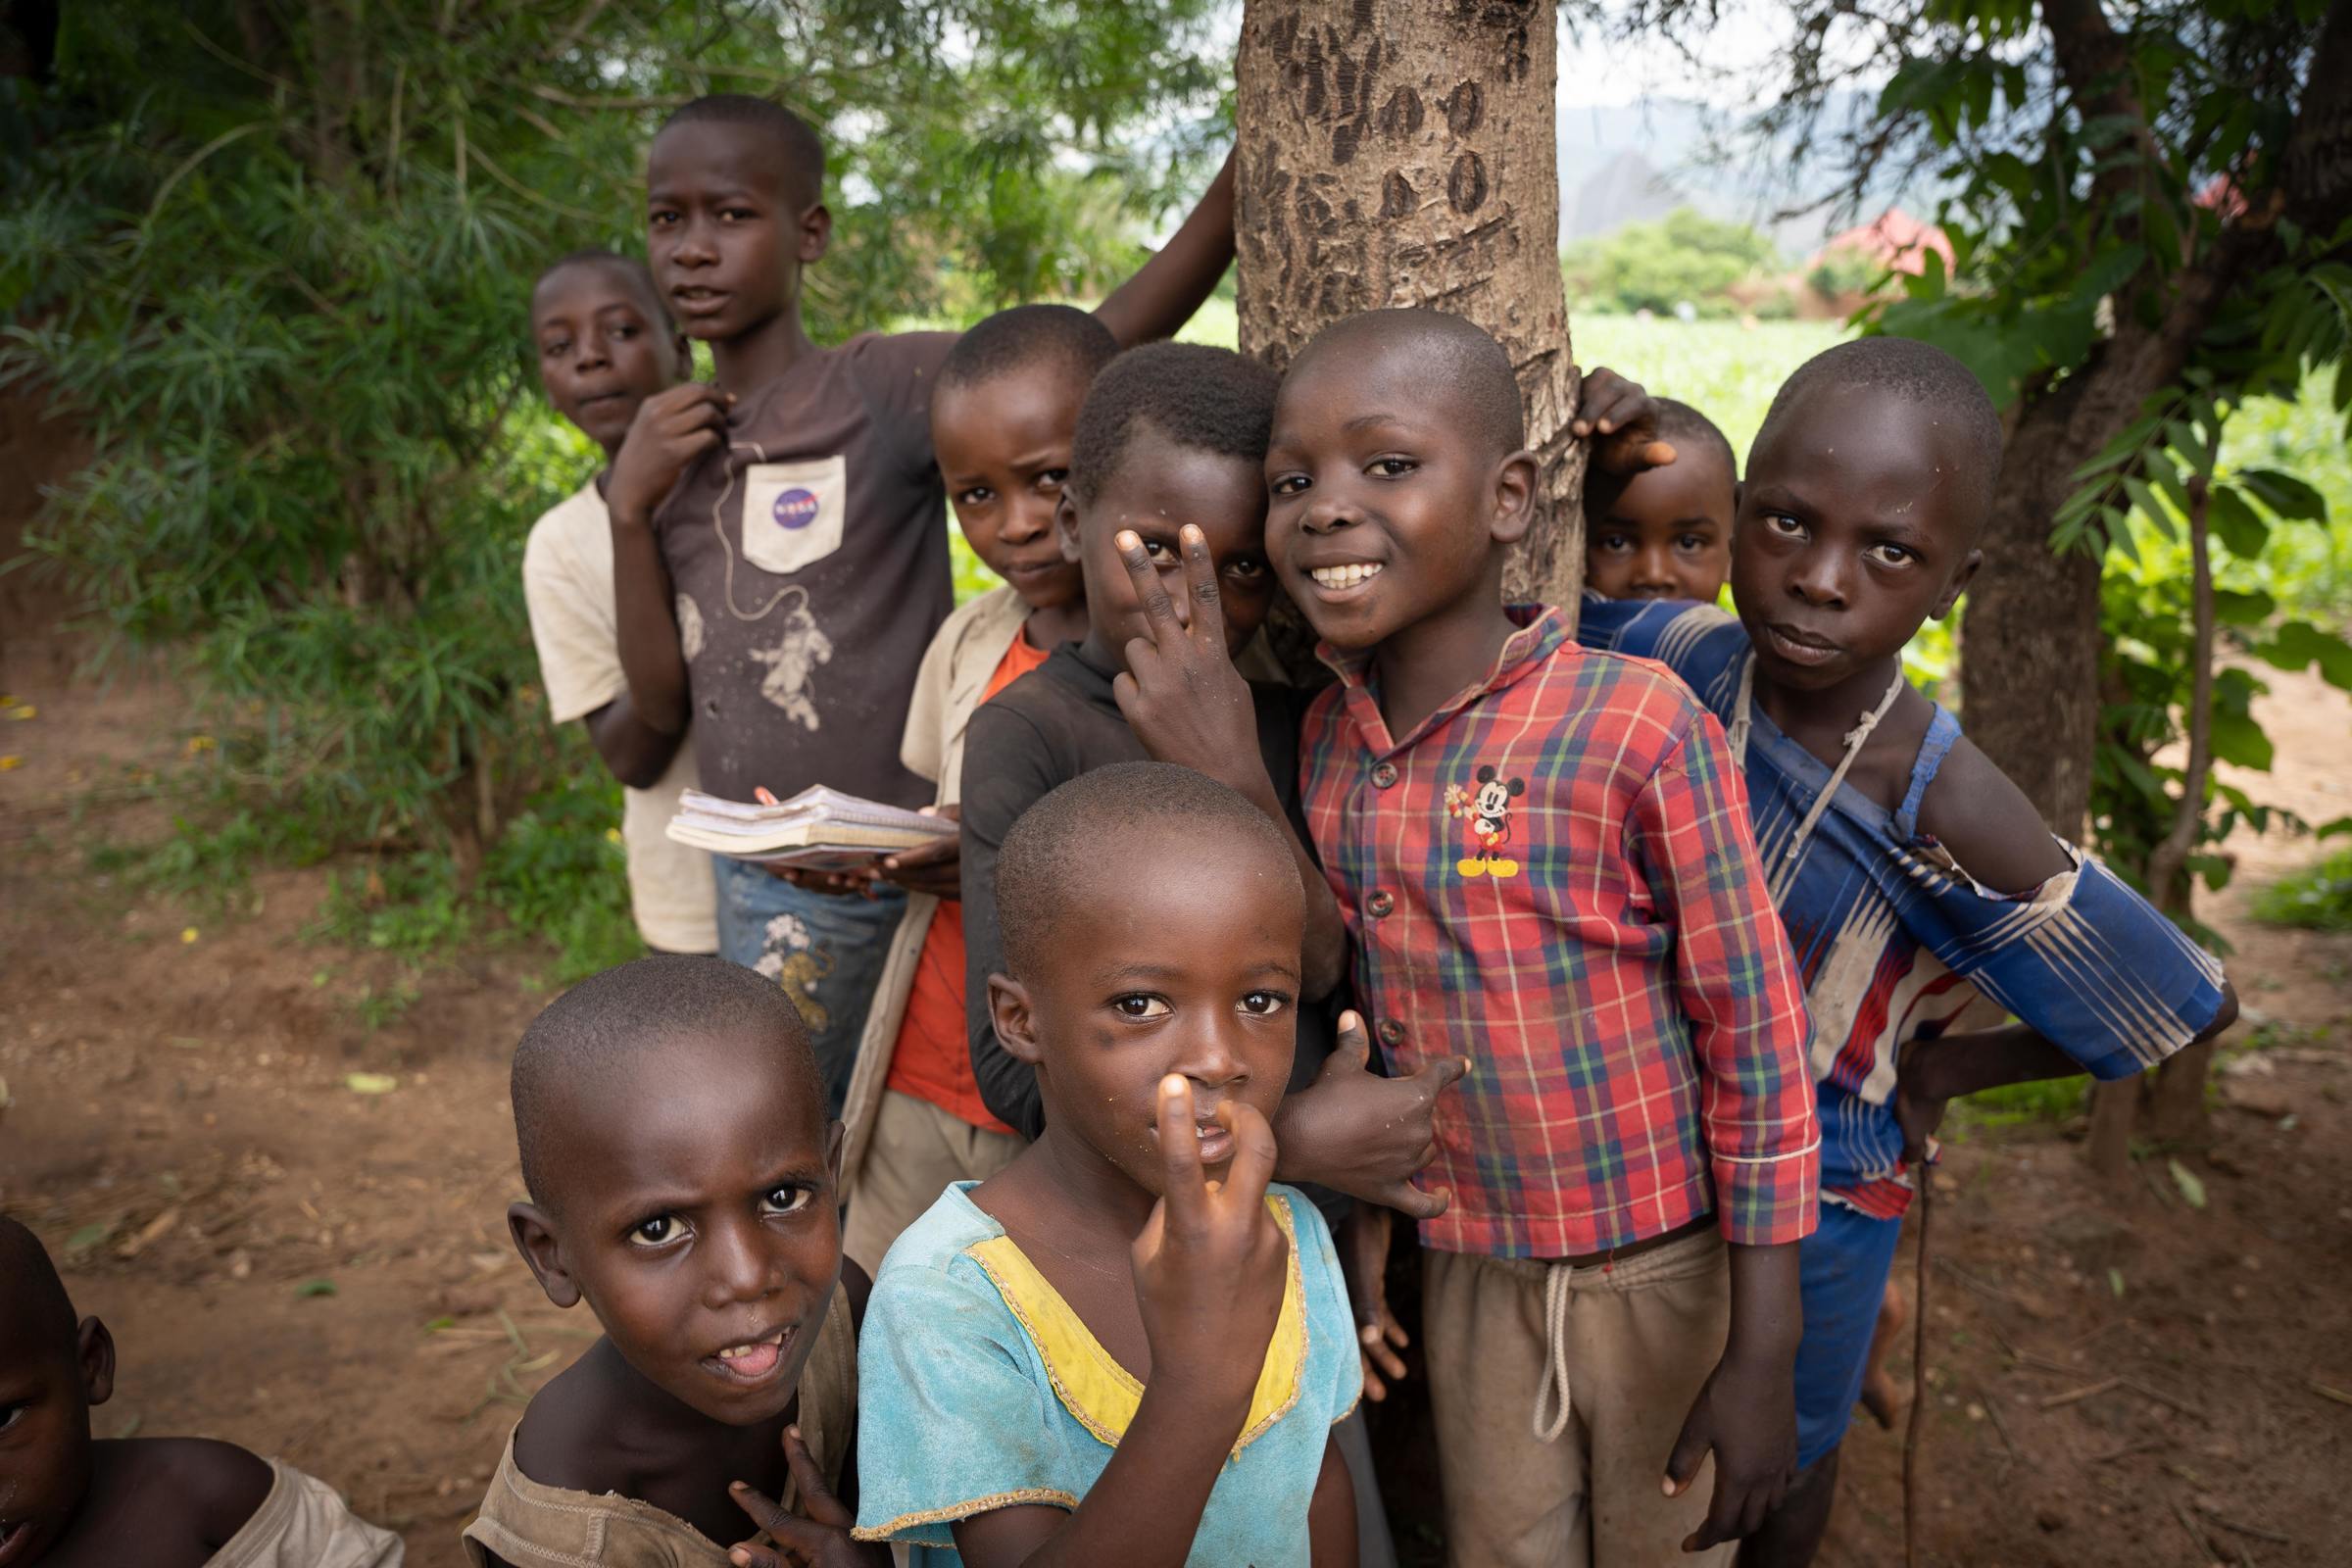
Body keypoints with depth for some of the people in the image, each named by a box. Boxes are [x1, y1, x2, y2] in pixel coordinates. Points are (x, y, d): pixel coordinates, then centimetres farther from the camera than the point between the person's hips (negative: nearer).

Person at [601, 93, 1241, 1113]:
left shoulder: (885, 388, -10)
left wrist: (1249, 163, -33)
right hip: (754, 878, 5)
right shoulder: (675, 447, 6)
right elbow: (663, 706, 1)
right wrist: (629, 507, -10)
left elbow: (1105, 347, -24)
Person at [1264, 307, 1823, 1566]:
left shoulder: (1640, 724, -19)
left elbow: (1757, 1041, -14)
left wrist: (1762, 1359, -11)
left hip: (1661, 1272, -3)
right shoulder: (1325, 739, -4)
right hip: (1467, 1274, 4)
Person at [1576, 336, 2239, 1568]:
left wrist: (1950, 1067, -8)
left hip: (1814, 1192, -3)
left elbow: (2192, 1008, -17)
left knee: (1781, 1455, 24)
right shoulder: (1677, 661, -18)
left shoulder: (1944, 816, -30)